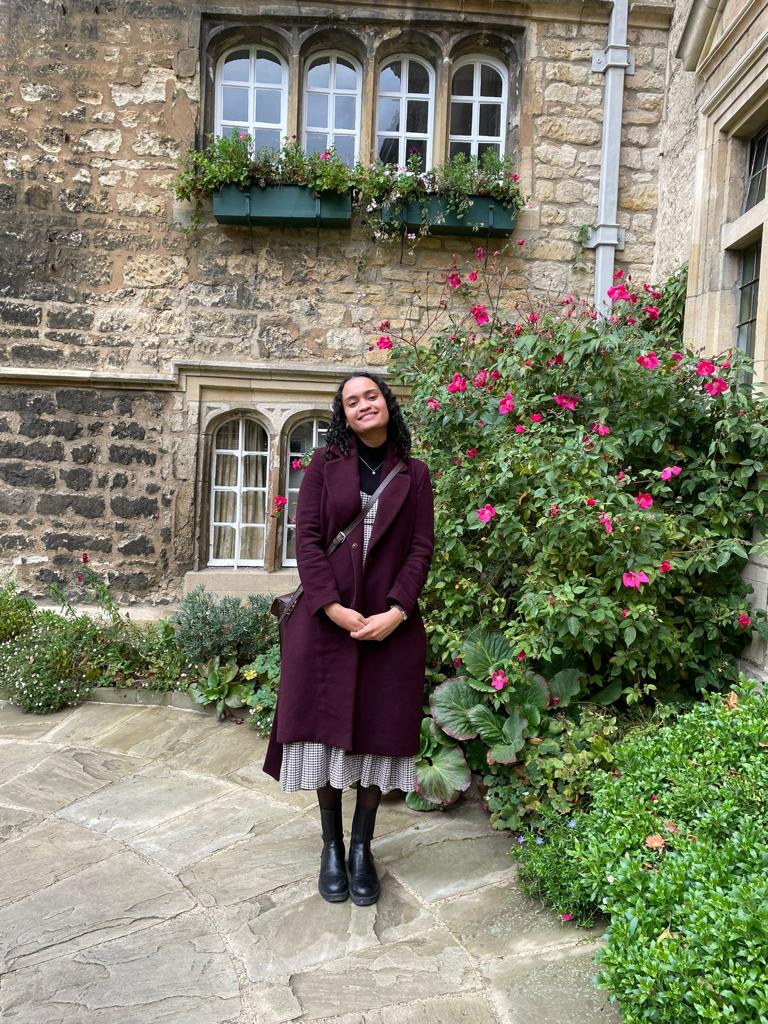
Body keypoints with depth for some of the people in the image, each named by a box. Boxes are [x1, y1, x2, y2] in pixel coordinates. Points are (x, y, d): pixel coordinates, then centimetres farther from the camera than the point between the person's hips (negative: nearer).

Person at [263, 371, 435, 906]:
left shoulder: (413, 474, 7)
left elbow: (421, 549, 1)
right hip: (326, 619, 0)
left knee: (379, 732, 5)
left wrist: (395, 612, -12)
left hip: (391, 625, 1)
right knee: (327, 726, 5)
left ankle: (362, 848, 22)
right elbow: (307, 538, -2)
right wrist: (334, 607, -13)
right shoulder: (325, 464, 5)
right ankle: (332, 846, 22)